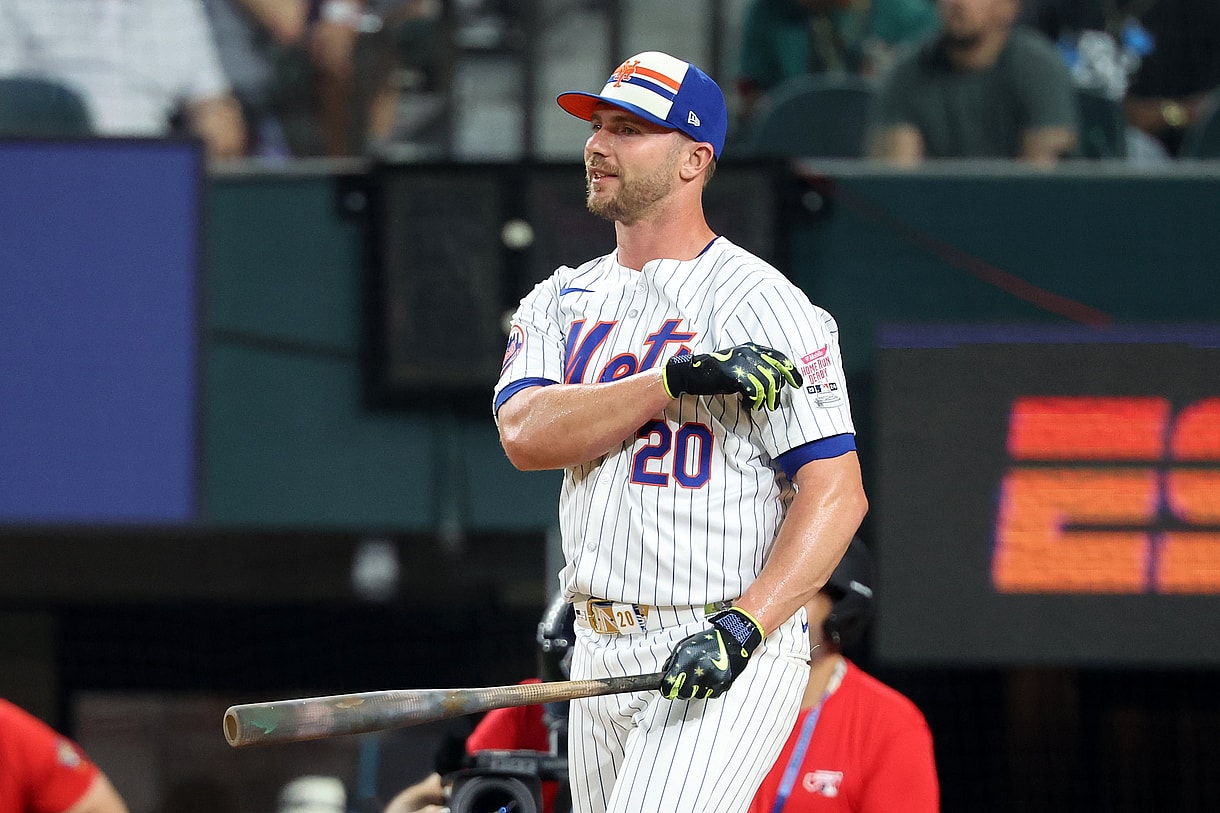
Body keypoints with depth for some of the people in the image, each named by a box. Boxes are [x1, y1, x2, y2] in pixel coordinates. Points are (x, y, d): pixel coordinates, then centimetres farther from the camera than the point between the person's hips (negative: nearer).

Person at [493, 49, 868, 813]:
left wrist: (743, 628, -26)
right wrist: (679, 381, -19)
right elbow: (526, 434, -8)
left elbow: (838, 492, -14)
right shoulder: (562, 300, 11)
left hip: (731, 662, -7)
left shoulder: (762, 303, -8)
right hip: (601, 656, 7)